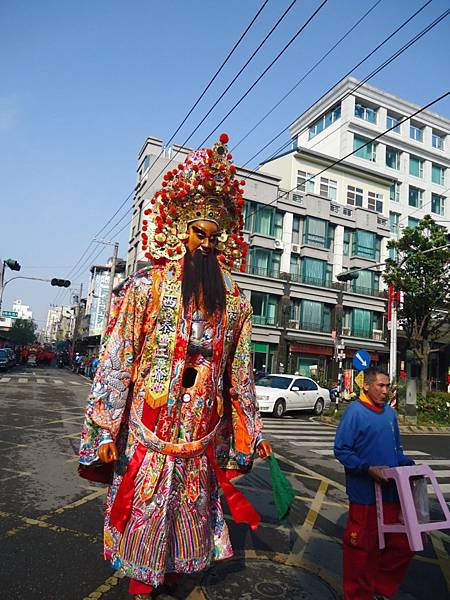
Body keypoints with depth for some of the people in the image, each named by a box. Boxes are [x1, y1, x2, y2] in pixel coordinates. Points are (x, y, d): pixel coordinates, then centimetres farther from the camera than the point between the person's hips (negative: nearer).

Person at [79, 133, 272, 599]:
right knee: (144, 509, 9)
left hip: (201, 433, 3)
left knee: (189, 508, 16)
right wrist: (105, 429, -11)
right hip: (149, 428, -3)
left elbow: (240, 372, 9)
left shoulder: (233, 301, 4)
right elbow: (116, 361, -7)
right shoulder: (146, 286, -5)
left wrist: (252, 432, 10)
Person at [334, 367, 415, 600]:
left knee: (402, 545, 15)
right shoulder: (354, 412, -15)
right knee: (362, 548, 9)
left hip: (392, 492, 7)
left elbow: (396, 449, 16)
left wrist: (409, 465, -1)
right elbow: (341, 450, -15)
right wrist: (368, 469, -23)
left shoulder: (390, 412, 6)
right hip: (365, 494, -6)